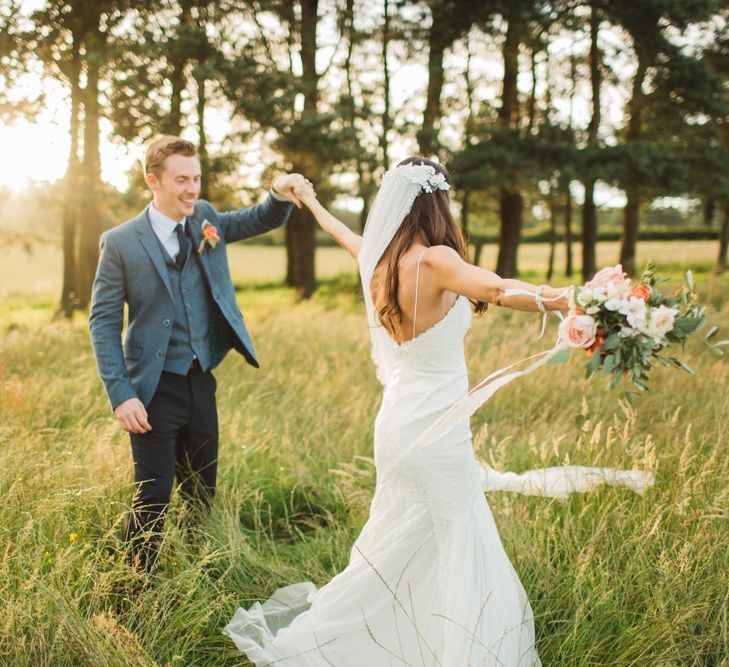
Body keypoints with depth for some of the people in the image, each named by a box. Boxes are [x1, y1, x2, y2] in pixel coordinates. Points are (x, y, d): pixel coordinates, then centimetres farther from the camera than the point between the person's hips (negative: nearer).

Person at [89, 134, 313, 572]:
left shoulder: (206, 220, 4)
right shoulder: (121, 243, -9)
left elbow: (263, 221, 12)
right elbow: (103, 322, -8)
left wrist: (282, 195, -14)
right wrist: (121, 395, -16)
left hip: (201, 383, 5)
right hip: (156, 389, -5)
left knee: (202, 495, 15)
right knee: (153, 498, 1)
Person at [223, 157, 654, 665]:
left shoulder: (378, 260, 3)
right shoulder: (433, 260, -19)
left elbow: (344, 234, 25)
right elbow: (496, 290, -37)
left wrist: (311, 202, 46)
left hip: (399, 423, 9)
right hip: (435, 428, -9)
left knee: (403, 552, 20)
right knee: (455, 553, 4)